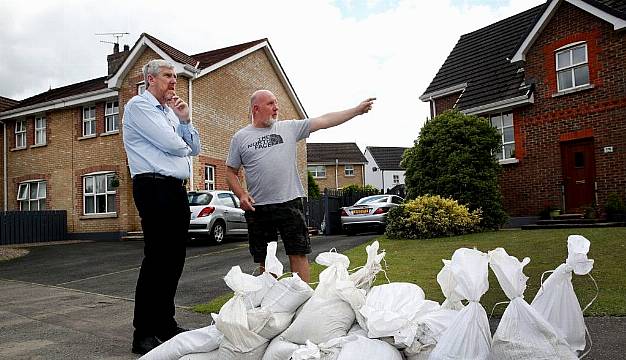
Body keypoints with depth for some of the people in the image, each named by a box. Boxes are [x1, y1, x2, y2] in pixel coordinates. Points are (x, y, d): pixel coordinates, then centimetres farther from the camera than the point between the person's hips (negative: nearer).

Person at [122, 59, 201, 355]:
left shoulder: (170, 111, 22)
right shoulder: (139, 105, -3)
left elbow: (195, 149, 17)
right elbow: (170, 144, -15)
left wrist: (185, 120, 3)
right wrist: (184, 147, 8)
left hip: (177, 189, 8)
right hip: (154, 187, -8)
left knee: (174, 258, 9)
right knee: (157, 258, -9)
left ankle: (164, 323, 20)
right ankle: (144, 334, 0)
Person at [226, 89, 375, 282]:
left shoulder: (289, 127, 7)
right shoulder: (240, 137, 7)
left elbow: (324, 121, 4)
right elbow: (231, 172, 9)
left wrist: (358, 109, 1)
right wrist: (241, 194, -8)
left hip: (290, 203, 0)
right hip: (257, 207, 0)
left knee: (298, 254, 1)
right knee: (264, 261, 9)